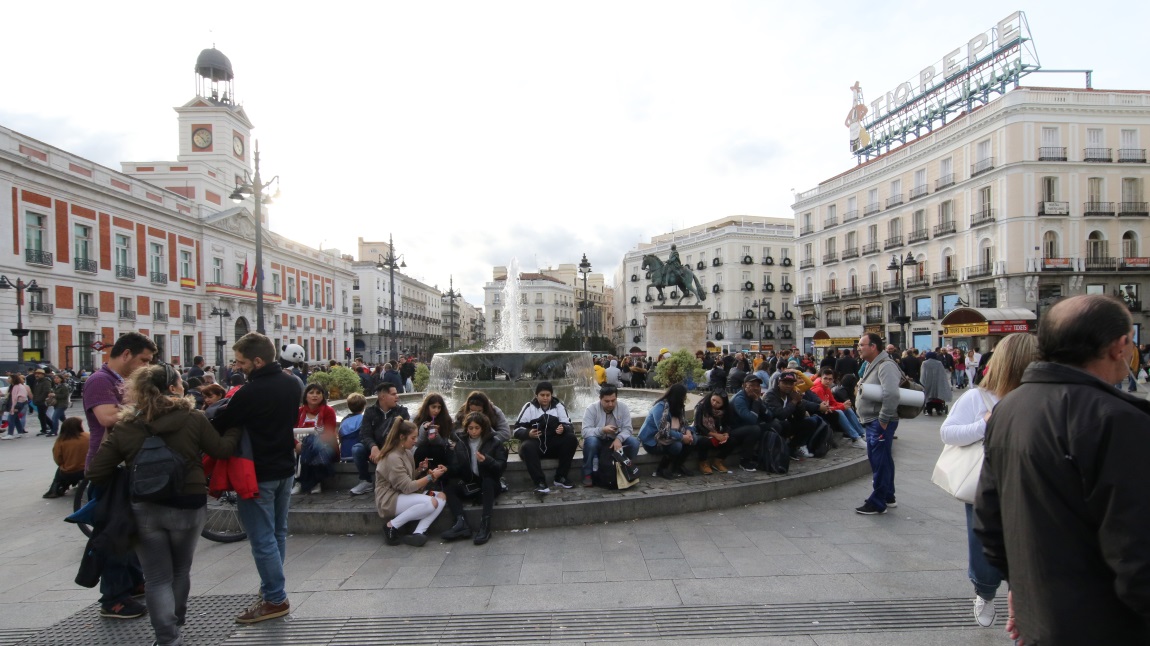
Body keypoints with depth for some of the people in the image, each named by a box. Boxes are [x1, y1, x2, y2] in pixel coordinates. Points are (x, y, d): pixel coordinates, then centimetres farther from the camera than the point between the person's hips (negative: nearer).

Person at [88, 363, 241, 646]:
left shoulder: (123, 427, -3)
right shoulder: (193, 418, -10)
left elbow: (96, 472, -2)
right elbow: (222, 449, -1)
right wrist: (237, 425, 14)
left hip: (144, 509, 0)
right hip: (188, 507, 0)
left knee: (158, 578, 11)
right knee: (180, 570, 22)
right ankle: (176, 622, 39)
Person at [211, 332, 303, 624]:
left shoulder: (249, 393, -23)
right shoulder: (292, 384, 2)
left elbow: (219, 427, -14)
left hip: (258, 474, -8)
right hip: (285, 468, 8)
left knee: (262, 539, 2)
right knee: (278, 533, 19)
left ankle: (276, 599, 9)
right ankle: (272, 586, 32)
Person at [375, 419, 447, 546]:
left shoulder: (406, 452, 9)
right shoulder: (392, 458, -20)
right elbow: (407, 487, -23)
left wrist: (420, 470, -3)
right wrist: (431, 476, -17)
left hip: (403, 496, 9)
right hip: (389, 500, -9)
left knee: (441, 496, -11)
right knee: (431, 502, -29)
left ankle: (418, 533, -24)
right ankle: (392, 526, -14)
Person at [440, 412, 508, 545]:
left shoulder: (494, 442, 1)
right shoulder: (459, 441, 7)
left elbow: (501, 466, -10)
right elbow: (455, 469, -1)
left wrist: (487, 460, -28)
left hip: (489, 485, -2)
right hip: (468, 486, 3)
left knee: (488, 481, -33)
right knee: (450, 485, -21)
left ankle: (485, 524, -36)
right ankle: (461, 522, -34)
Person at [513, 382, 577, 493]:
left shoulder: (559, 406, 5)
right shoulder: (529, 407, 1)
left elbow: (570, 427, 0)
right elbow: (518, 430, -4)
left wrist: (563, 429, -25)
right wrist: (528, 433, -27)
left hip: (553, 445, 2)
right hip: (535, 444, -2)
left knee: (571, 439, -24)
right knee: (527, 446, -35)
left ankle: (560, 477, -14)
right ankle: (540, 483, -36)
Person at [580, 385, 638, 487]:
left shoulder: (623, 407, -8)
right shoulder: (591, 409, -16)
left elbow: (627, 428, -12)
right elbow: (585, 431, -23)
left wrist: (619, 438, -33)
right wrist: (602, 430, -39)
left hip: (616, 441, 3)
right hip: (597, 441, -2)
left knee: (634, 442, -23)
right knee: (590, 441, -36)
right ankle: (588, 474, -19)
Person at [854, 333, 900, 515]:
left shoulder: (886, 366, -19)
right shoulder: (871, 365, 14)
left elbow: (891, 395, -30)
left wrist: (883, 420, -24)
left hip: (880, 423, -10)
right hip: (872, 422, 10)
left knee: (879, 462, -3)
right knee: (882, 460, 19)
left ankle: (878, 503, 5)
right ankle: (888, 497, 31)